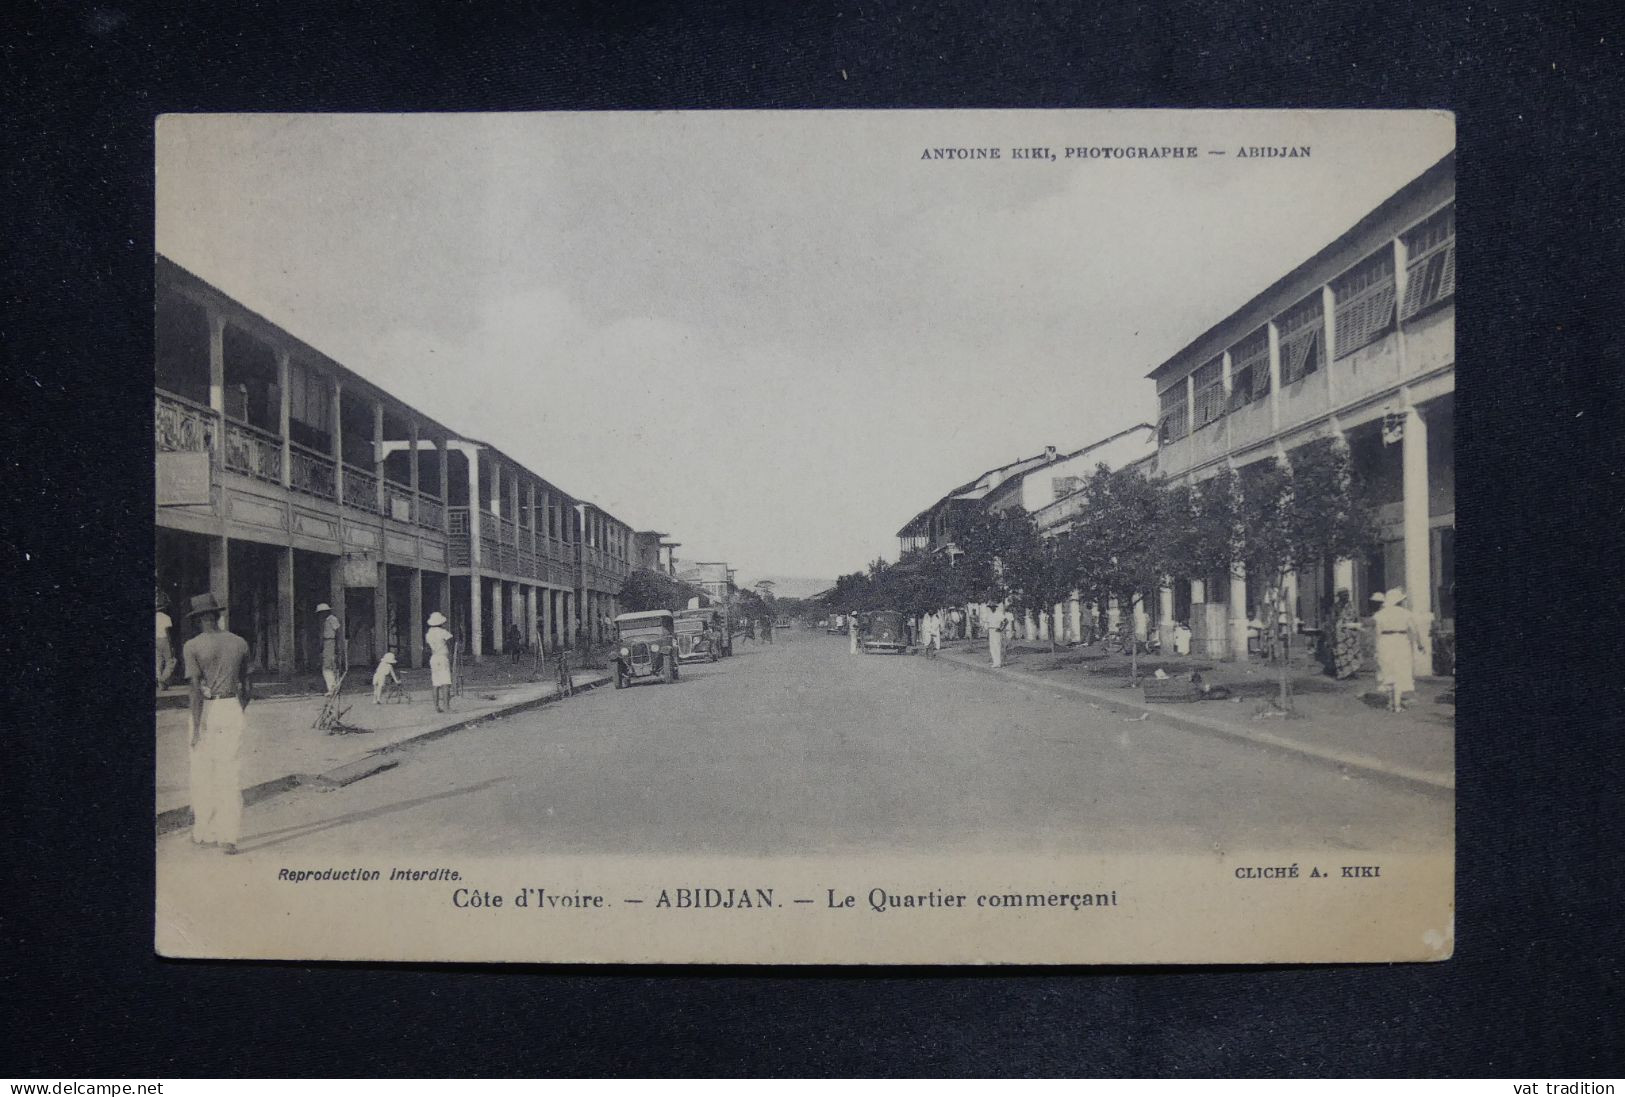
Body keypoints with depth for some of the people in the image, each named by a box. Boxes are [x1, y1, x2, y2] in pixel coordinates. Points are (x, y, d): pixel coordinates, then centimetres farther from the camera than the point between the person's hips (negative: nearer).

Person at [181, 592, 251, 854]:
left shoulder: (192, 646, -6)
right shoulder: (239, 643, 7)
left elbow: (196, 690, -12)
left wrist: (197, 728, -11)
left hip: (207, 711, -3)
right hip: (234, 709, 3)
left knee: (202, 775, 10)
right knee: (229, 774, 6)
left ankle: (204, 833, 18)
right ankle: (228, 837, 1)